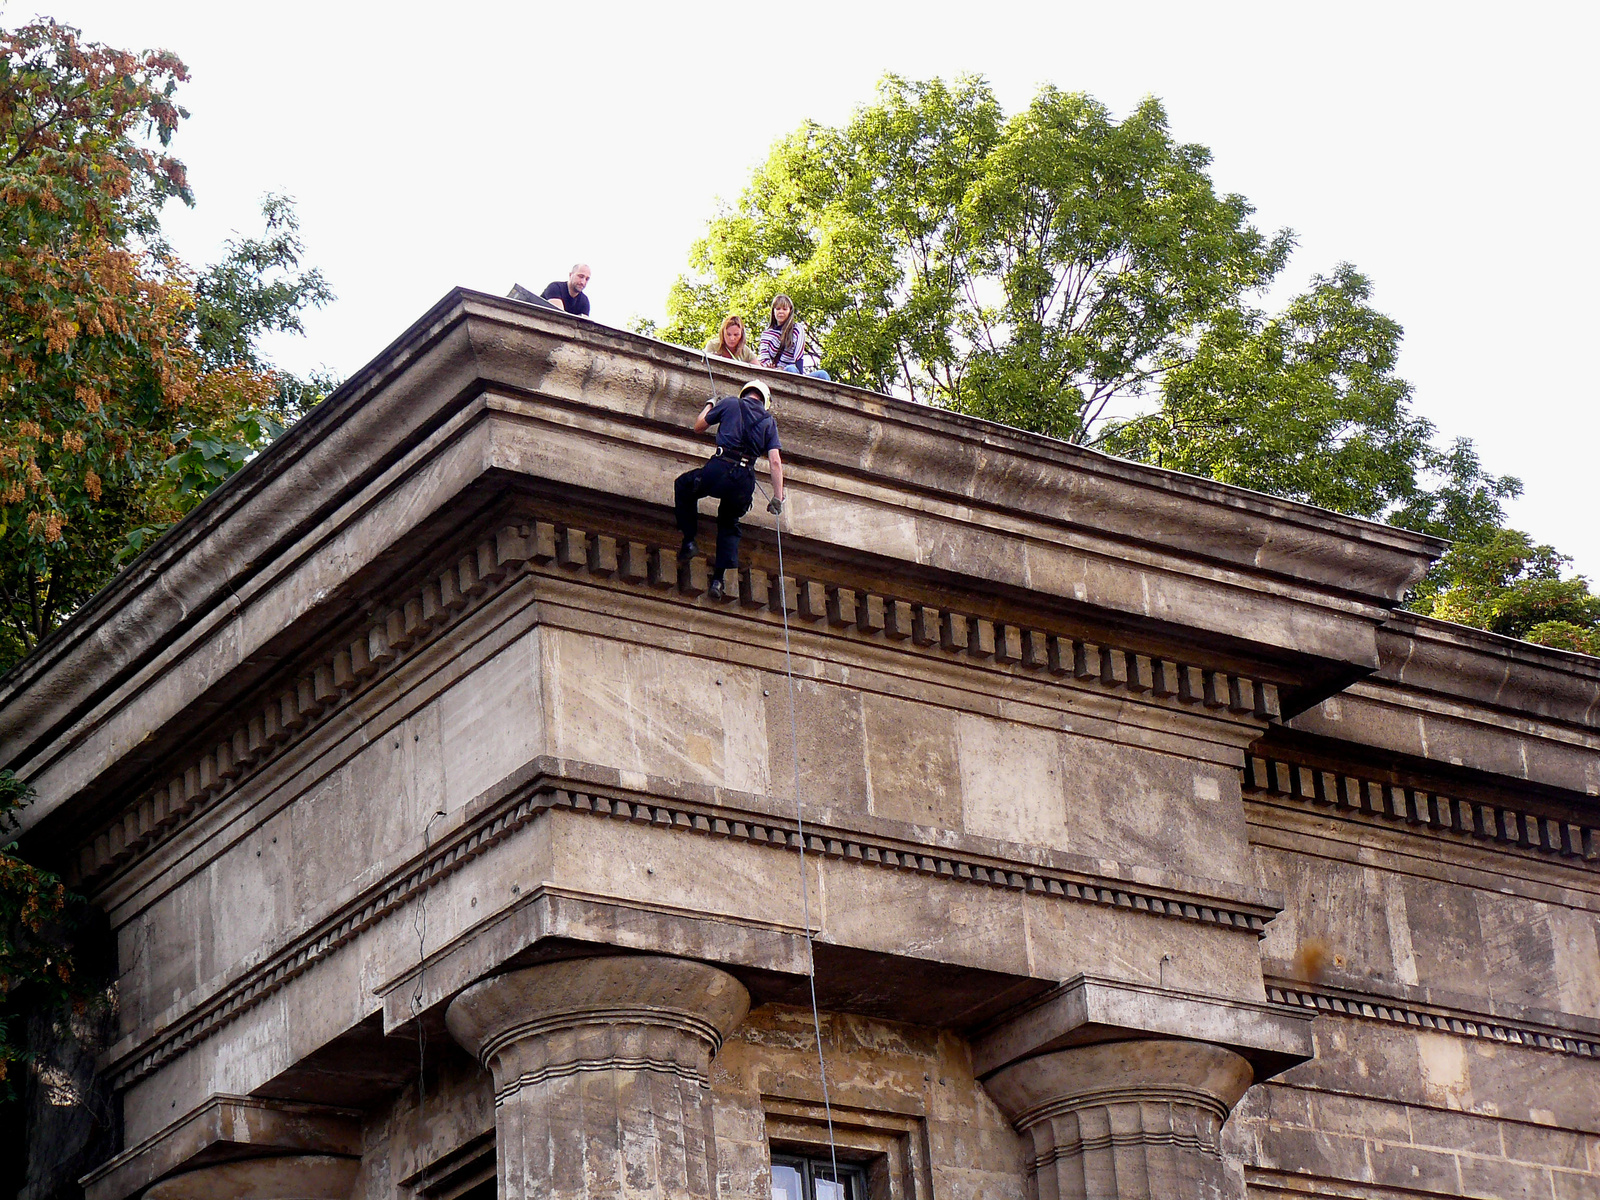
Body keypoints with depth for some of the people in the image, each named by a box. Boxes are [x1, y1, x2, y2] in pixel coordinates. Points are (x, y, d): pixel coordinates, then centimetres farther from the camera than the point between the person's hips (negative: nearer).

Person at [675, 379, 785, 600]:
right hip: (745, 481, 3)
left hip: (720, 468, -3)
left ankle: (688, 541, 17)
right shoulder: (769, 421, 17)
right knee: (729, 524, 25)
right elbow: (775, 461, 6)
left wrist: (709, 405, 41)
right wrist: (778, 497, 7)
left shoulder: (730, 403, 12)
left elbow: (699, 427, 22)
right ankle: (719, 578, 9)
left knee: (684, 485, 29)